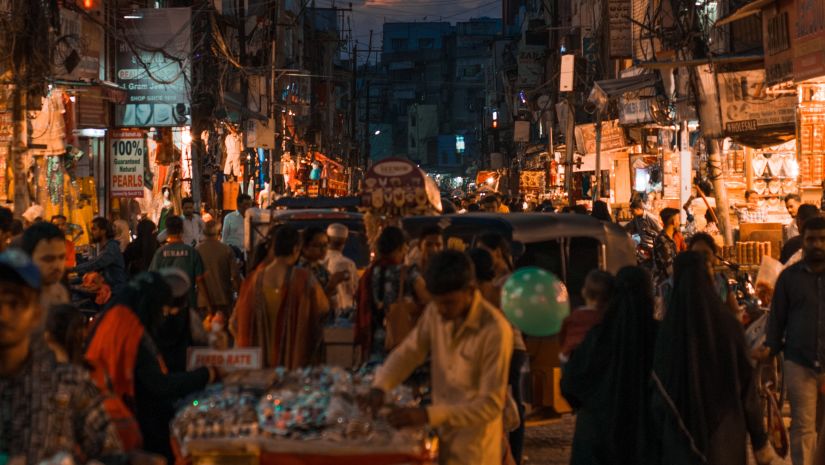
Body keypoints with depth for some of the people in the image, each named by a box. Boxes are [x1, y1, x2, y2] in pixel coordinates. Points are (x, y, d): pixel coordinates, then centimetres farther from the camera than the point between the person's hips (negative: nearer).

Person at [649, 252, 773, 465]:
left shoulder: (668, 332, -11)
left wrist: (655, 448, 4)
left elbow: (659, 393, -6)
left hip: (680, 439, -1)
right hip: (725, 437, 1)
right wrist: (760, 440, 4)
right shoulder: (729, 326, -8)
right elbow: (747, 388, -5)